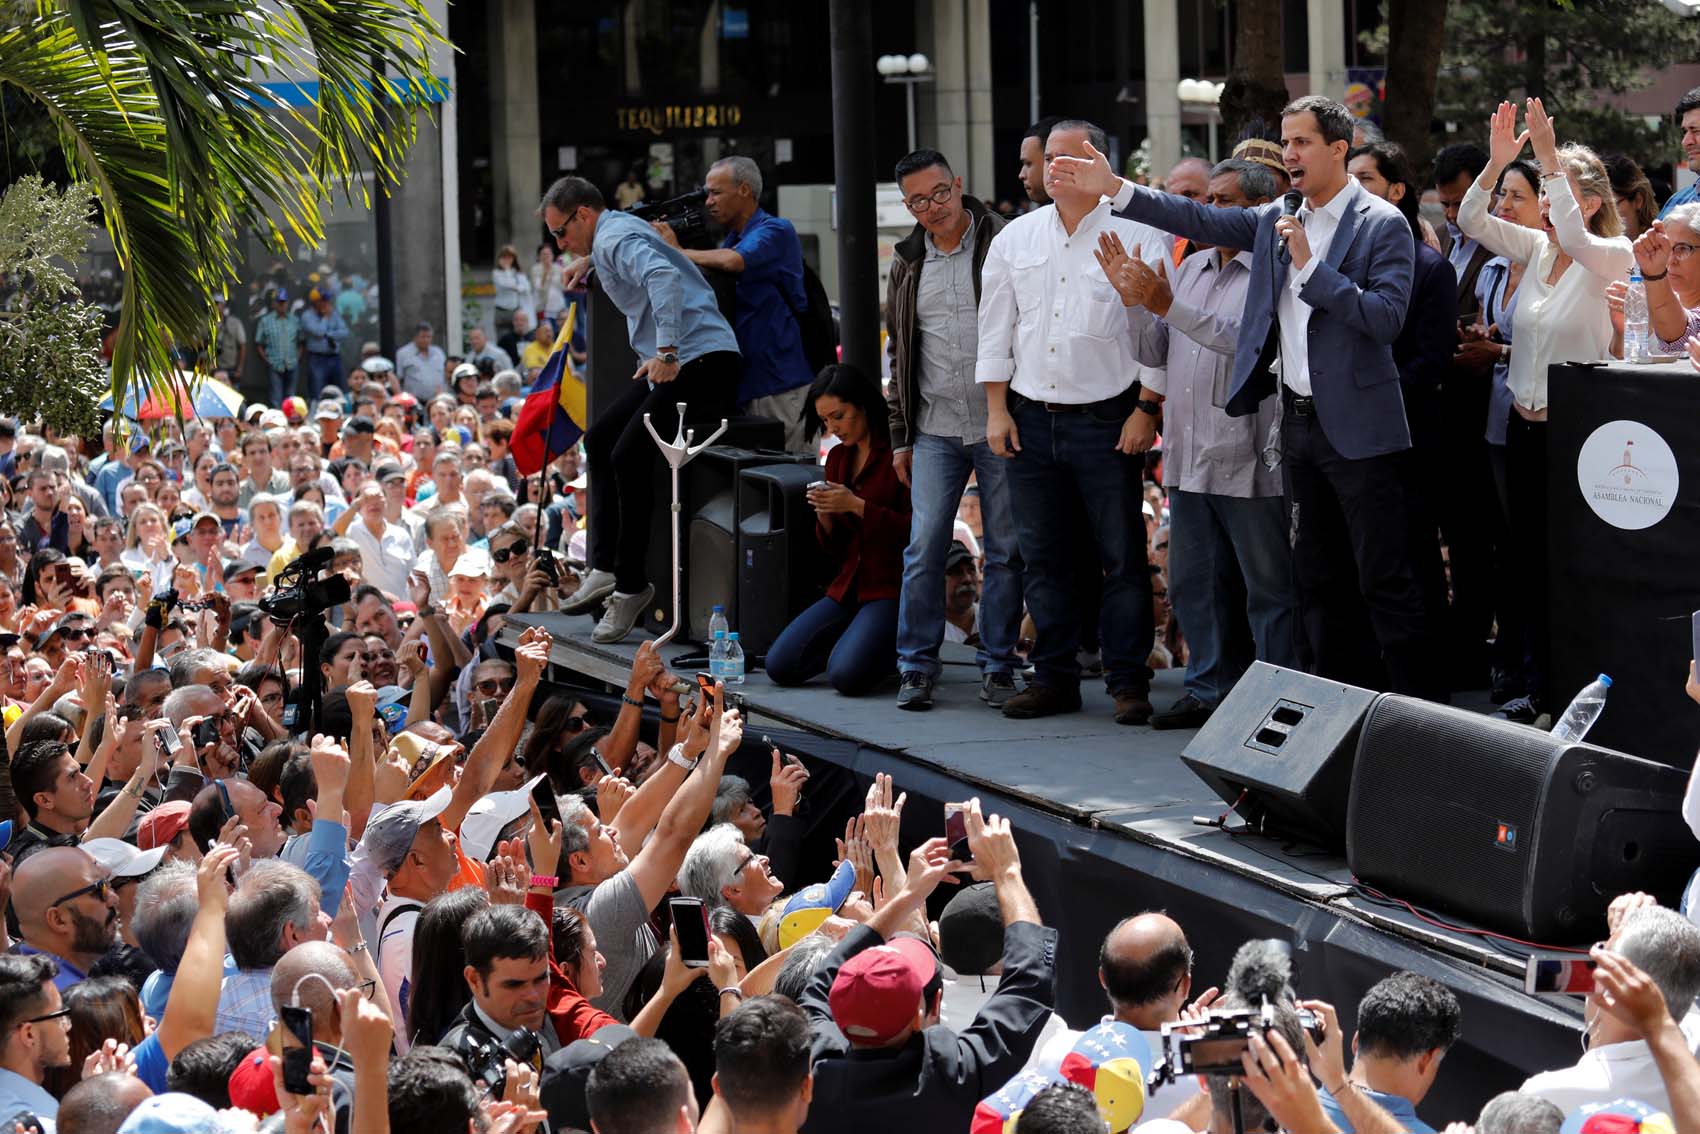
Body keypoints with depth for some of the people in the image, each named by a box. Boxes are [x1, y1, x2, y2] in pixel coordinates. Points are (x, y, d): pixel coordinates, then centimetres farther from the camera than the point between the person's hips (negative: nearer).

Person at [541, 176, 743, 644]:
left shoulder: (615, 239, -11)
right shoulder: (612, 239, 22)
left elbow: (665, 277, -30)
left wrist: (667, 352, -30)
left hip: (701, 364, -11)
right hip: (672, 364, 11)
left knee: (629, 456, -19)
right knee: (600, 438, 12)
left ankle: (629, 586, -13)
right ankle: (605, 568, 8)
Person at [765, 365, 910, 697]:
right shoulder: (838, 458, 15)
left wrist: (857, 506, -19)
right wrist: (825, 515, -3)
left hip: (892, 587, -7)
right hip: (848, 588, 7)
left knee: (846, 675, -27)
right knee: (780, 665, -10)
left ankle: (898, 649, 3)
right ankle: (853, 641, 11)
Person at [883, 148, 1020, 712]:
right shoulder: (907, 265, 11)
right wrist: (900, 436, 14)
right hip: (936, 432, 3)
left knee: (1006, 553, 2)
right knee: (924, 550, -2)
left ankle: (997, 667, 11)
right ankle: (917, 667, 6)